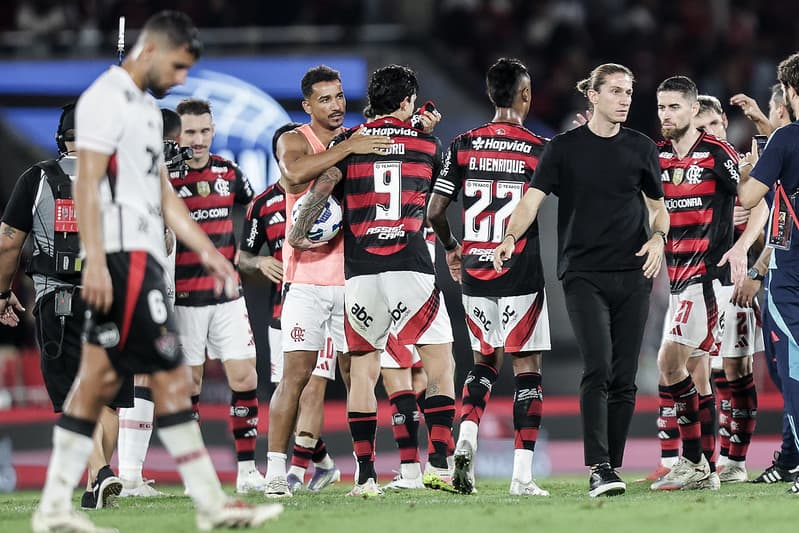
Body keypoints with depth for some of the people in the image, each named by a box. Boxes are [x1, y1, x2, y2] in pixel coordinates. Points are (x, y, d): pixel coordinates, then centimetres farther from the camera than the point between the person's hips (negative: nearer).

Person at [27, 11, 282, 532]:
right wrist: (95, 262, -22)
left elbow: (163, 194, 25)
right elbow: (87, 185, -15)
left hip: (142, 257, 10)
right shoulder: (106, 99, -9)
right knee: (171, 377, -8)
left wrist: (207, 252, 20)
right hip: (124, 257, -10)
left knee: (99, 381, 6)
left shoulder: (146, 107, 22)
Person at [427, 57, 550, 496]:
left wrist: (450, 247, 21)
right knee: (526, 366, 2)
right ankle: (522, 475, -4)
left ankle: (466, 435, -3)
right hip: (521, 273, -3)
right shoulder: (539, 149, -6)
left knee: (486, 359, 20)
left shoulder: (464, 146, 2)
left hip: (475, 268, 3)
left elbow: (435, 211, 1)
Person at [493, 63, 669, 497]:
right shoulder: (564, 148, 2)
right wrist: (510, 237, -23)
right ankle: (597, 469, -22)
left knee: (624, 378, 3)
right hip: (583, 275, -3)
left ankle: (612, 468, 11)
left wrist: (657, 238, -1)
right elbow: (532, 199, -5)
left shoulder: (641, 148, 10)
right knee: (597, 368, -17)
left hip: (633, 276, 3)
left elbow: (658, 205, 20)